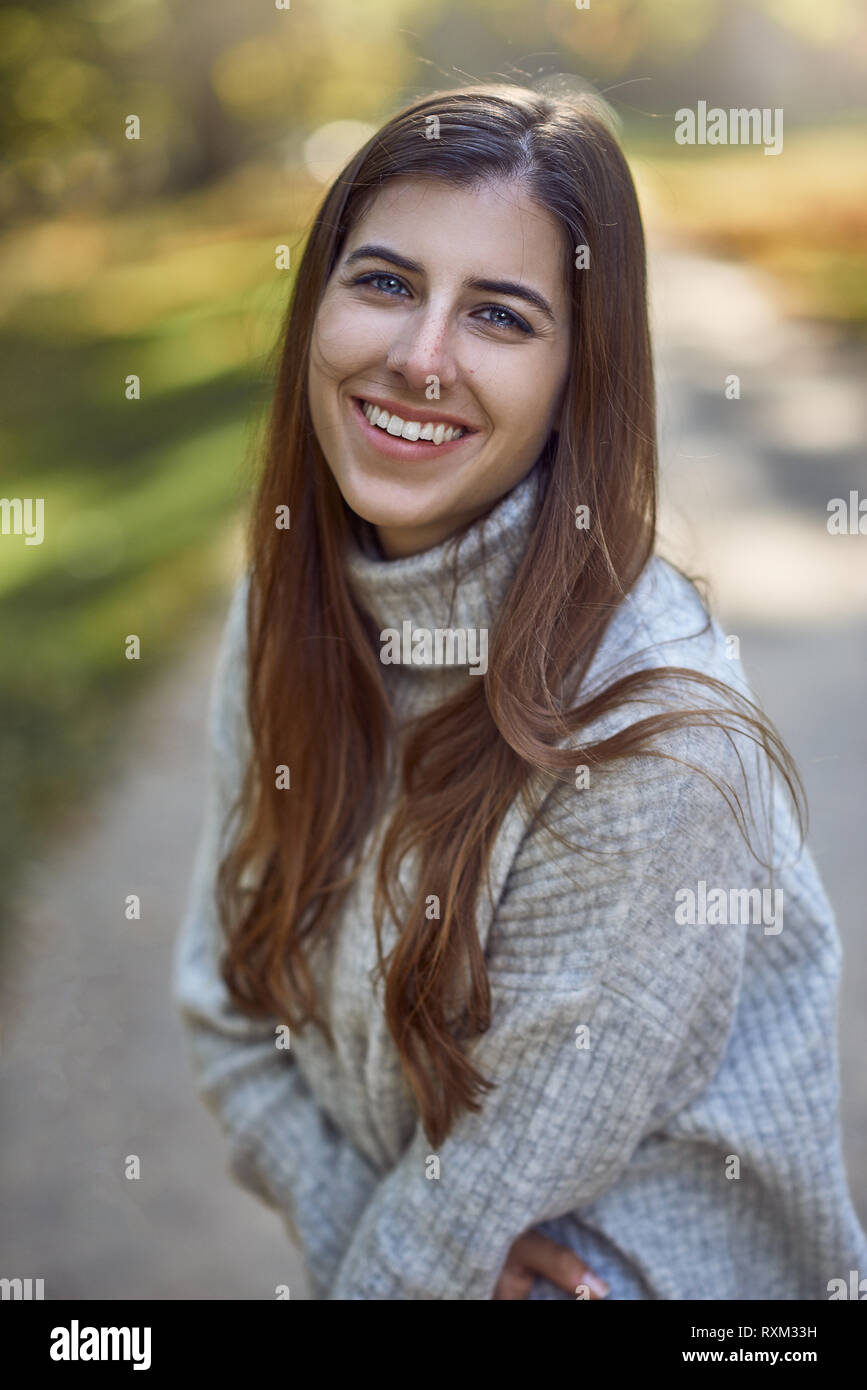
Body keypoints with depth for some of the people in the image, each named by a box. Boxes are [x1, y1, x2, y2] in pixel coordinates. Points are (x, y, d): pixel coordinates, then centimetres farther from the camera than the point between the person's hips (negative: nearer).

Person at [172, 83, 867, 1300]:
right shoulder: (288, 602, -7)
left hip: (622, 1264, -5)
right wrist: (351, 1223, -10)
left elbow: (516, 1170, -18)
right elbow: (230, 1004, -1)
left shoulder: (654, 738, -26)